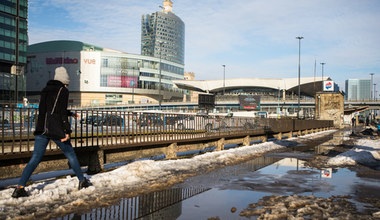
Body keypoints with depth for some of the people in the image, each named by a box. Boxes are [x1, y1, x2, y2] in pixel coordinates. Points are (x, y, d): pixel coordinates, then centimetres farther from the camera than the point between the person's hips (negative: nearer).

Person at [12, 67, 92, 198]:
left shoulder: (45, 90, 16)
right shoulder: (63, 91, -5)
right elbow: (62, 112, -15)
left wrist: (70, 113, 37)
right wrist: (67, 131, -16)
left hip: (41, 128, 5)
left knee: (35, 158, 4)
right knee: (70, 155, 11)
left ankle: (20, 187, -6)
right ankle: (82, 181, 21)